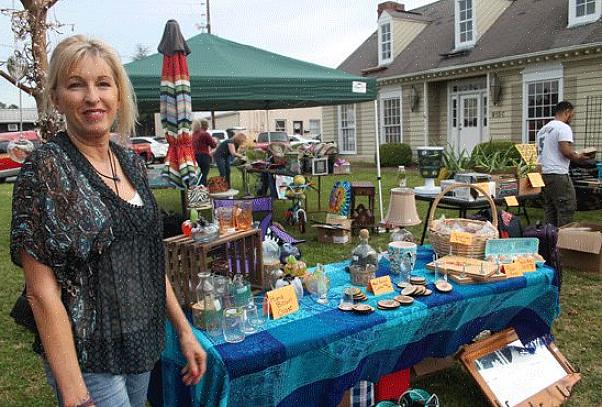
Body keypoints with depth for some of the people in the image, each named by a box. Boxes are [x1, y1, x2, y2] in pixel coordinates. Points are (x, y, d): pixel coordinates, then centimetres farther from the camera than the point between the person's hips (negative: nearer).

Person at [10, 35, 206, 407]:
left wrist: (184, 330, 8)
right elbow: (42, 292, -18)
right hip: (89, 361, -6)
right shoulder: (45, 168, -16)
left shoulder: (132, 163, 3)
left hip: (145, 346, 6)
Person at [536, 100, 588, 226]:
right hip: (558, 174, -9)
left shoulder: (543, 129, 17)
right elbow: (565, 150, -21)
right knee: (566, 208, -3)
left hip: (543, 173, 9)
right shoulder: (564, 127, -10)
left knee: (550, 209, 13)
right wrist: (578, 157, -3)